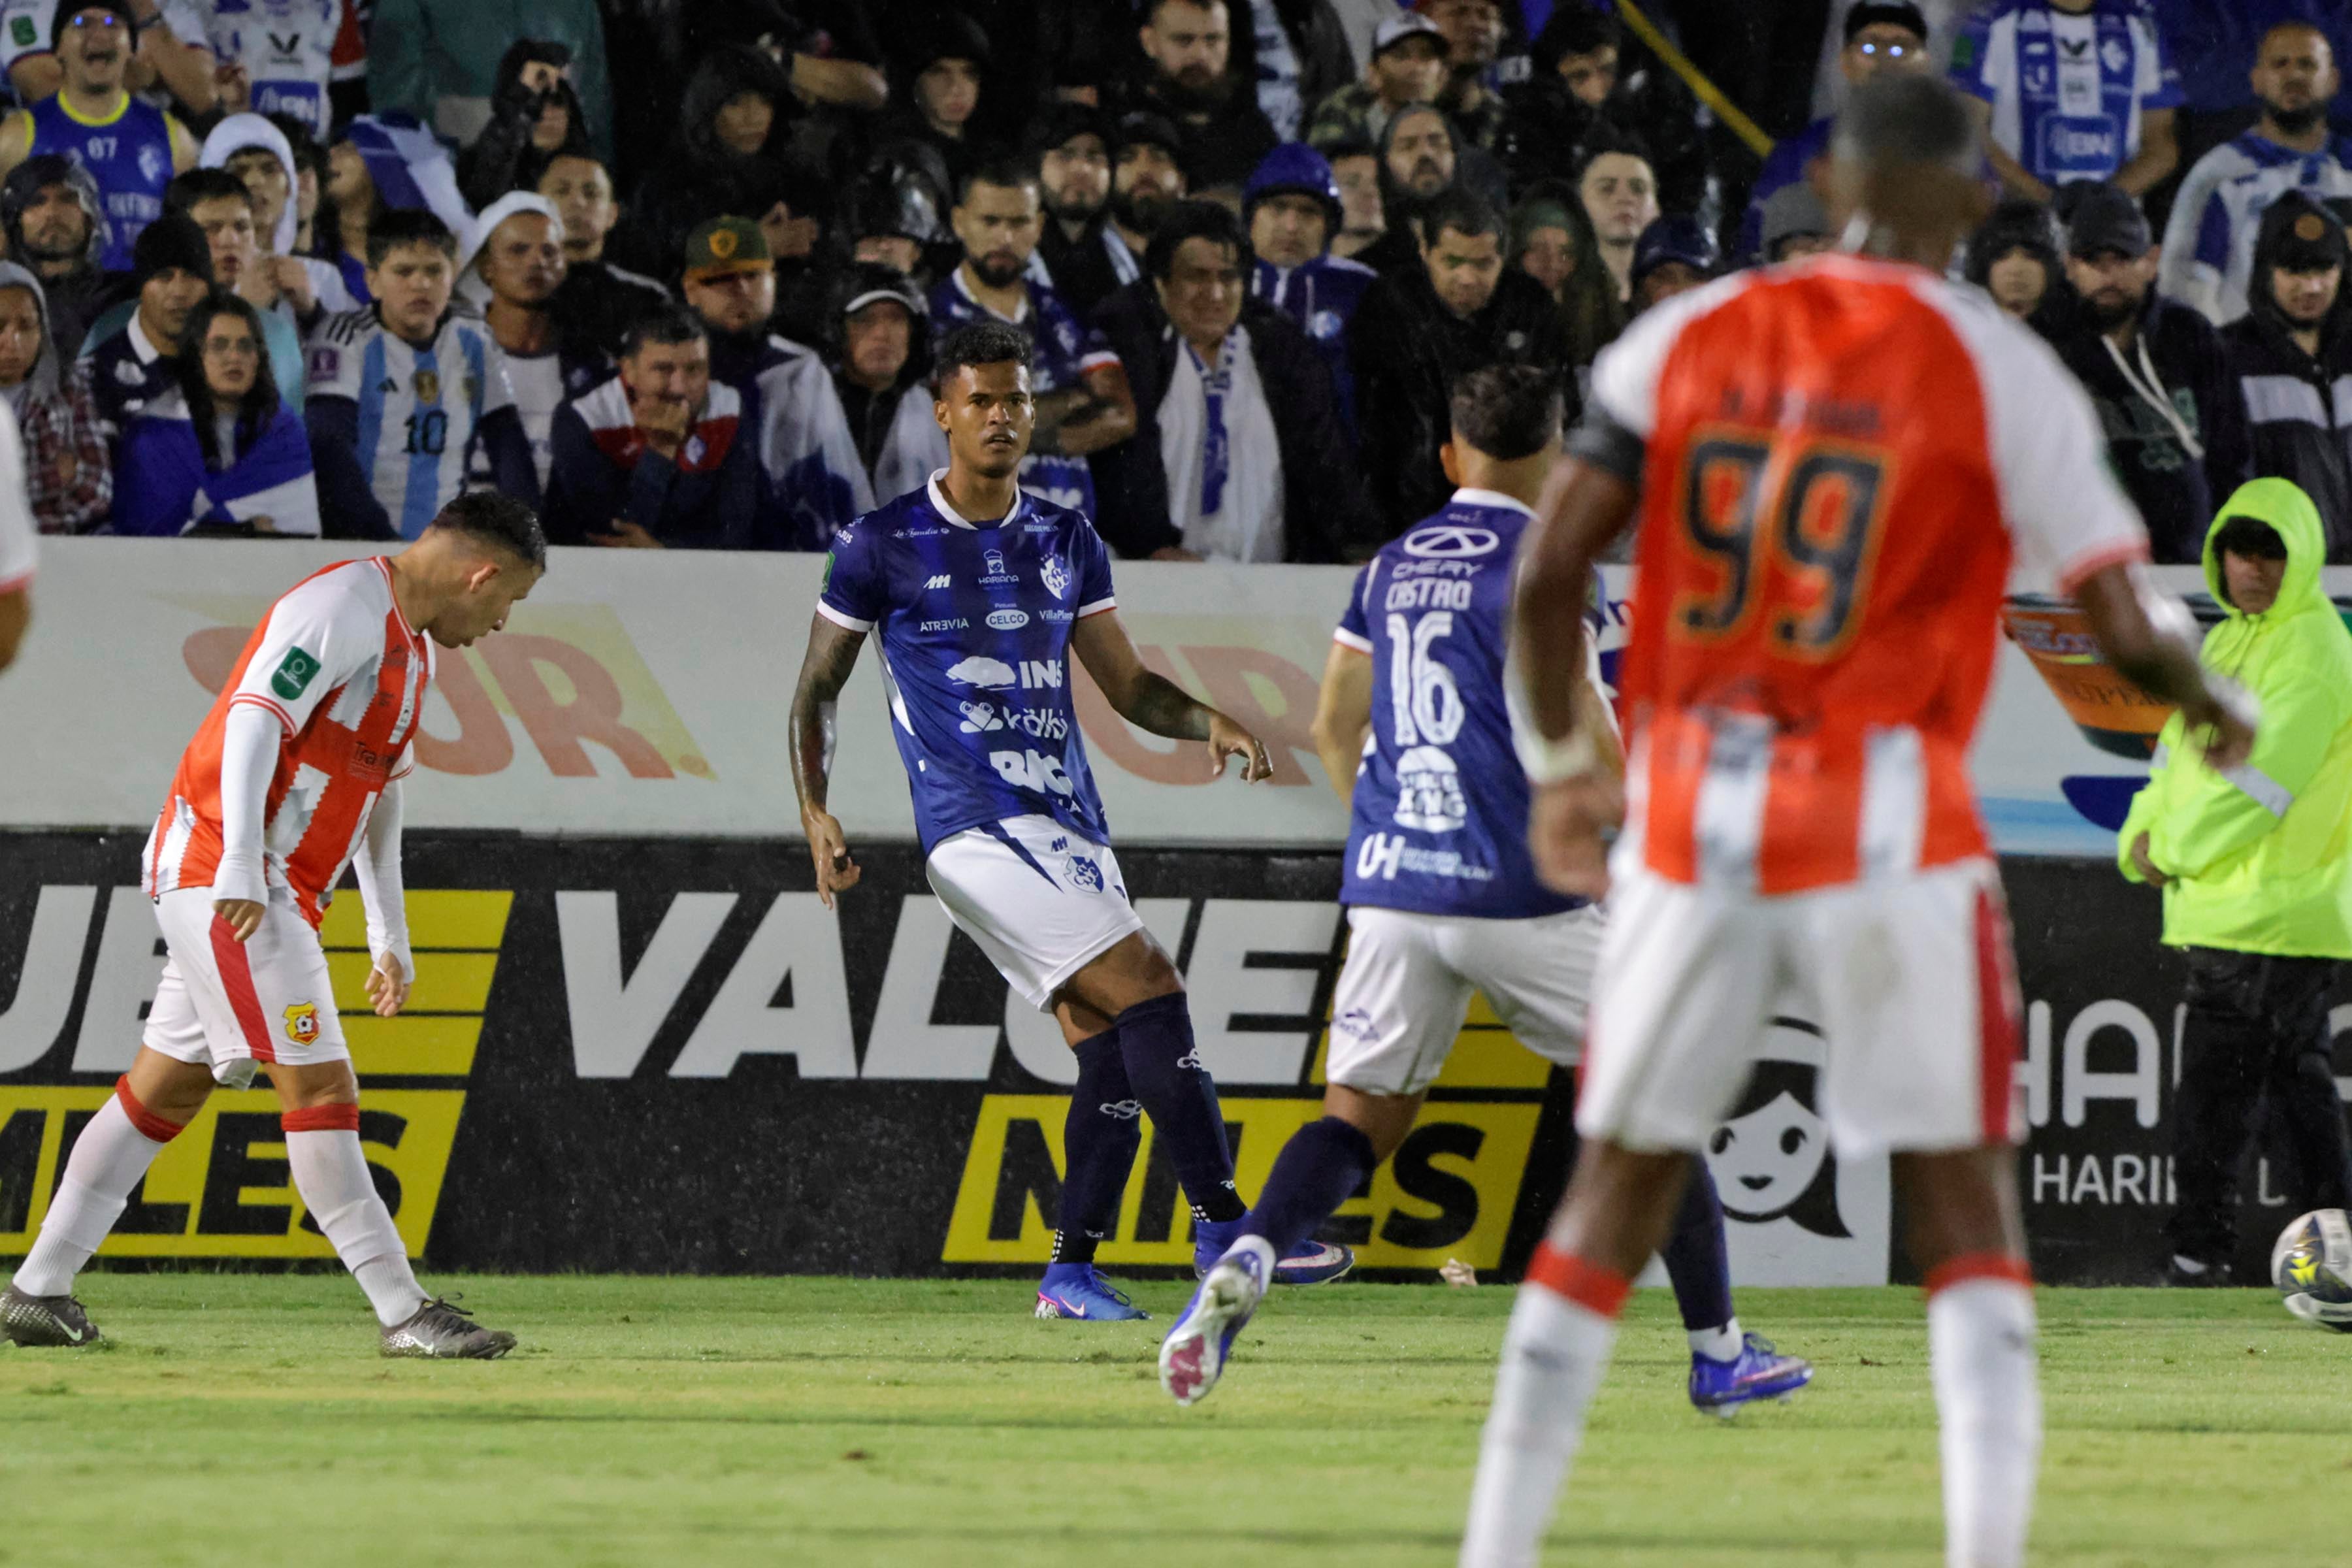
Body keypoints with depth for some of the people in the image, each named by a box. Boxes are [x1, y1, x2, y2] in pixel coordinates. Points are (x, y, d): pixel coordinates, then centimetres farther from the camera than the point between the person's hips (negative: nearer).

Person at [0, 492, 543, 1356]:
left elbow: (381, 792, 26)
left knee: (165, 1090, 12)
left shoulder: (413, 650, 19)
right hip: (222, 870, -11)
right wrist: (241, 870, -29)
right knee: (319, 1086, -13)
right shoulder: (341, 607, -13)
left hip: (280, 890, 11)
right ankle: (403, 1312, -16)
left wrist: (391, 938, 25)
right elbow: (253, 720, -22)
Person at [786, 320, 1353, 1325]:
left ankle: (1071, 1273, 9)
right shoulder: (883, 547, 0)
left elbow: (1128, 687, 19)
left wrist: (1210, 722, -1)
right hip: (976, 827, -6)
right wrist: (815, 812, -6)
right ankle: (1221, 1229, -17)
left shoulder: (1066, 543, 14)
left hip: (1069, 826, 6)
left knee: (1110, 1051, 0)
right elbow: (818, 688, 7)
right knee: (1148, 990, -19)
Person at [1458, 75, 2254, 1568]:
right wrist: (2215, 709, 18)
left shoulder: (1686, 339, 5)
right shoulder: (2001, 372, -3)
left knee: (1617, 1196, 14)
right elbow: (2125, 627, -4)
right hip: (1890, 827, -3)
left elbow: (1548, 576, 3)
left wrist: (1560, 760, 19)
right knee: (1967, 1207, 6)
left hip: (1691, 822, 3)